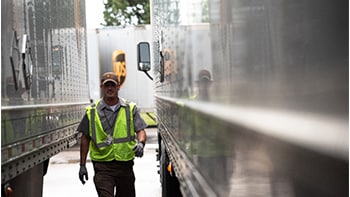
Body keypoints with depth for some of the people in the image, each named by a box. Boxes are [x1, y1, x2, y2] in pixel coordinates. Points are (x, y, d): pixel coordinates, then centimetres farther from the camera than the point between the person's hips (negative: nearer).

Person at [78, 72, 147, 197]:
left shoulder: (130, 109, 6)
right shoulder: (92, 112, 3)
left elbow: (141, 130, 3)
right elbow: (85, 139, 8)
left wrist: (140, 143, -21)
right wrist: (82, 165, 6)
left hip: (125, 164, 2)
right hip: (102, 166, -2)